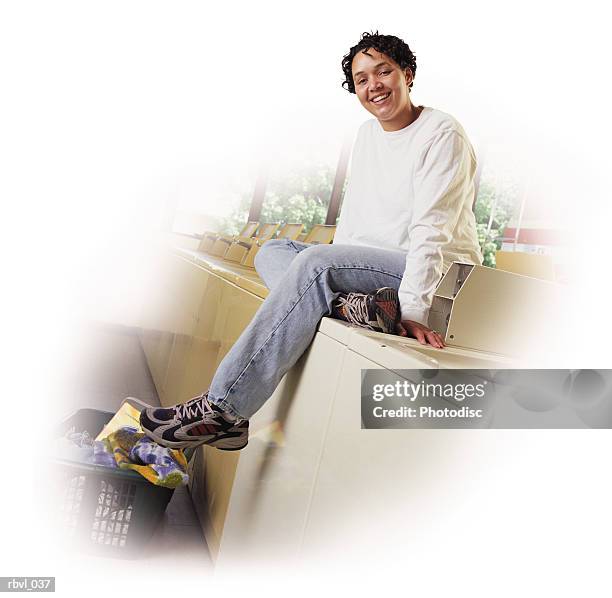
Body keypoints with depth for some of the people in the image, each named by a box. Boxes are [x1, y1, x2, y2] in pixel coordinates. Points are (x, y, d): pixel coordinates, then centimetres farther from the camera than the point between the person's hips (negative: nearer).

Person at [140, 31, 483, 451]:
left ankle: (222, 410, -31)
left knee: (315, 263, -31)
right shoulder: (368, 134, 15)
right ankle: (351, 305, -32)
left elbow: (432, 231, -20)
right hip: (375, 267, 8)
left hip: (436, 277, -8)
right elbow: (353, 217, 14)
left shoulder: (443, 134, -9)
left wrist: (413, 310, -27)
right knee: (272, 252, -1)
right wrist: (339, 287, 1)